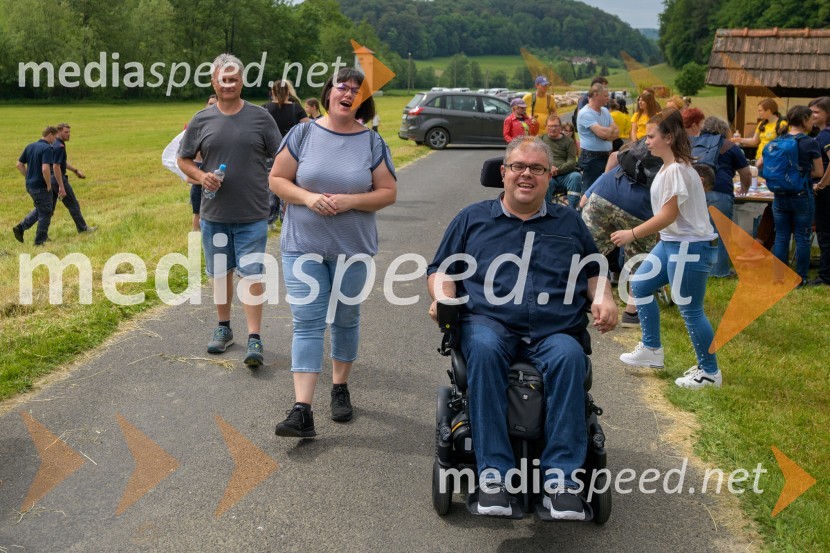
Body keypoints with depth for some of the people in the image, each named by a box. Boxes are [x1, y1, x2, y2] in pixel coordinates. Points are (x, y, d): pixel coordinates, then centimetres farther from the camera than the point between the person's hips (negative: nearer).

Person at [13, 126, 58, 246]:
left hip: (30, 185, 8)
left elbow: (19, 164, 11)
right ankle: (39, 242, 13)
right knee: (45, 214, 6)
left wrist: (28, 177, 15)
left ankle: (20, 227, 17)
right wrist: (49, 185, -16)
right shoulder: (47, 149, -18)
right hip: (41, 186, -8)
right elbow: (45, 169, -29)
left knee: (39, 209, 26)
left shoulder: (30, 147, 8)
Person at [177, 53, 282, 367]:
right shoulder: (201, 121, 4)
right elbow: (183, 160, 12)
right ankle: (223, 328, 31)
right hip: (214, 214, 3)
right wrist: (200, 176, -8)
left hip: (253, 215, -2)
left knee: (252, 273, -6)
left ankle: (254, 339, -3)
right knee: (220, 272, 14)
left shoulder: (260, 118, 0)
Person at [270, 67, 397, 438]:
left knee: (346, 319, 14)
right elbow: (276, 179, 1)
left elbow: (388, 192, -1)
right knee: (307, 323, -6)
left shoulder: (372, 142, 0)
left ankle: (340, 389, 34)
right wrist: (308, 198, -17)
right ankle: (302, 411, -10)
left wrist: (348, 201, -16)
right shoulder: (303, 134, -1)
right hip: (303, 246, -1)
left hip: (353, 247, 1)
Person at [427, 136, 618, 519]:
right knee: (483, 350, -37)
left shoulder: (569, 222, 25)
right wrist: (442, 297, -2)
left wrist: (604, 300, 8)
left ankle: (560, 477, -34)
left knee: (569, 357, -35)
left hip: (555, 331, 1)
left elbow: (594, 272, 30)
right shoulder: (473, 218, 21)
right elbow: (441, 270, 20)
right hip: (489, 322, -1)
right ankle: (494, 472, -36)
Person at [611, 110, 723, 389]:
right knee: (640, 286, 15)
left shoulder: (677, 170, -20)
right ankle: (651, 350, 25)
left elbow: (668, 215, -22)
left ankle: (710, 373, 10)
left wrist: (632, 234, -16)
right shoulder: (667, 168, 11)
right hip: (671, 243, 11)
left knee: (690, 309, -3)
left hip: (690, 247, -11)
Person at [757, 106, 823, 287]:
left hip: (780, 196, 4)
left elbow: (760, 164, 5)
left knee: (781, 237, 9)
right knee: (802, 238, 5)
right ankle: (801, 278, 8)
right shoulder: (810, 143, -9)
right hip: (802, 195, -4)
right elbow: (819, 172, -4)